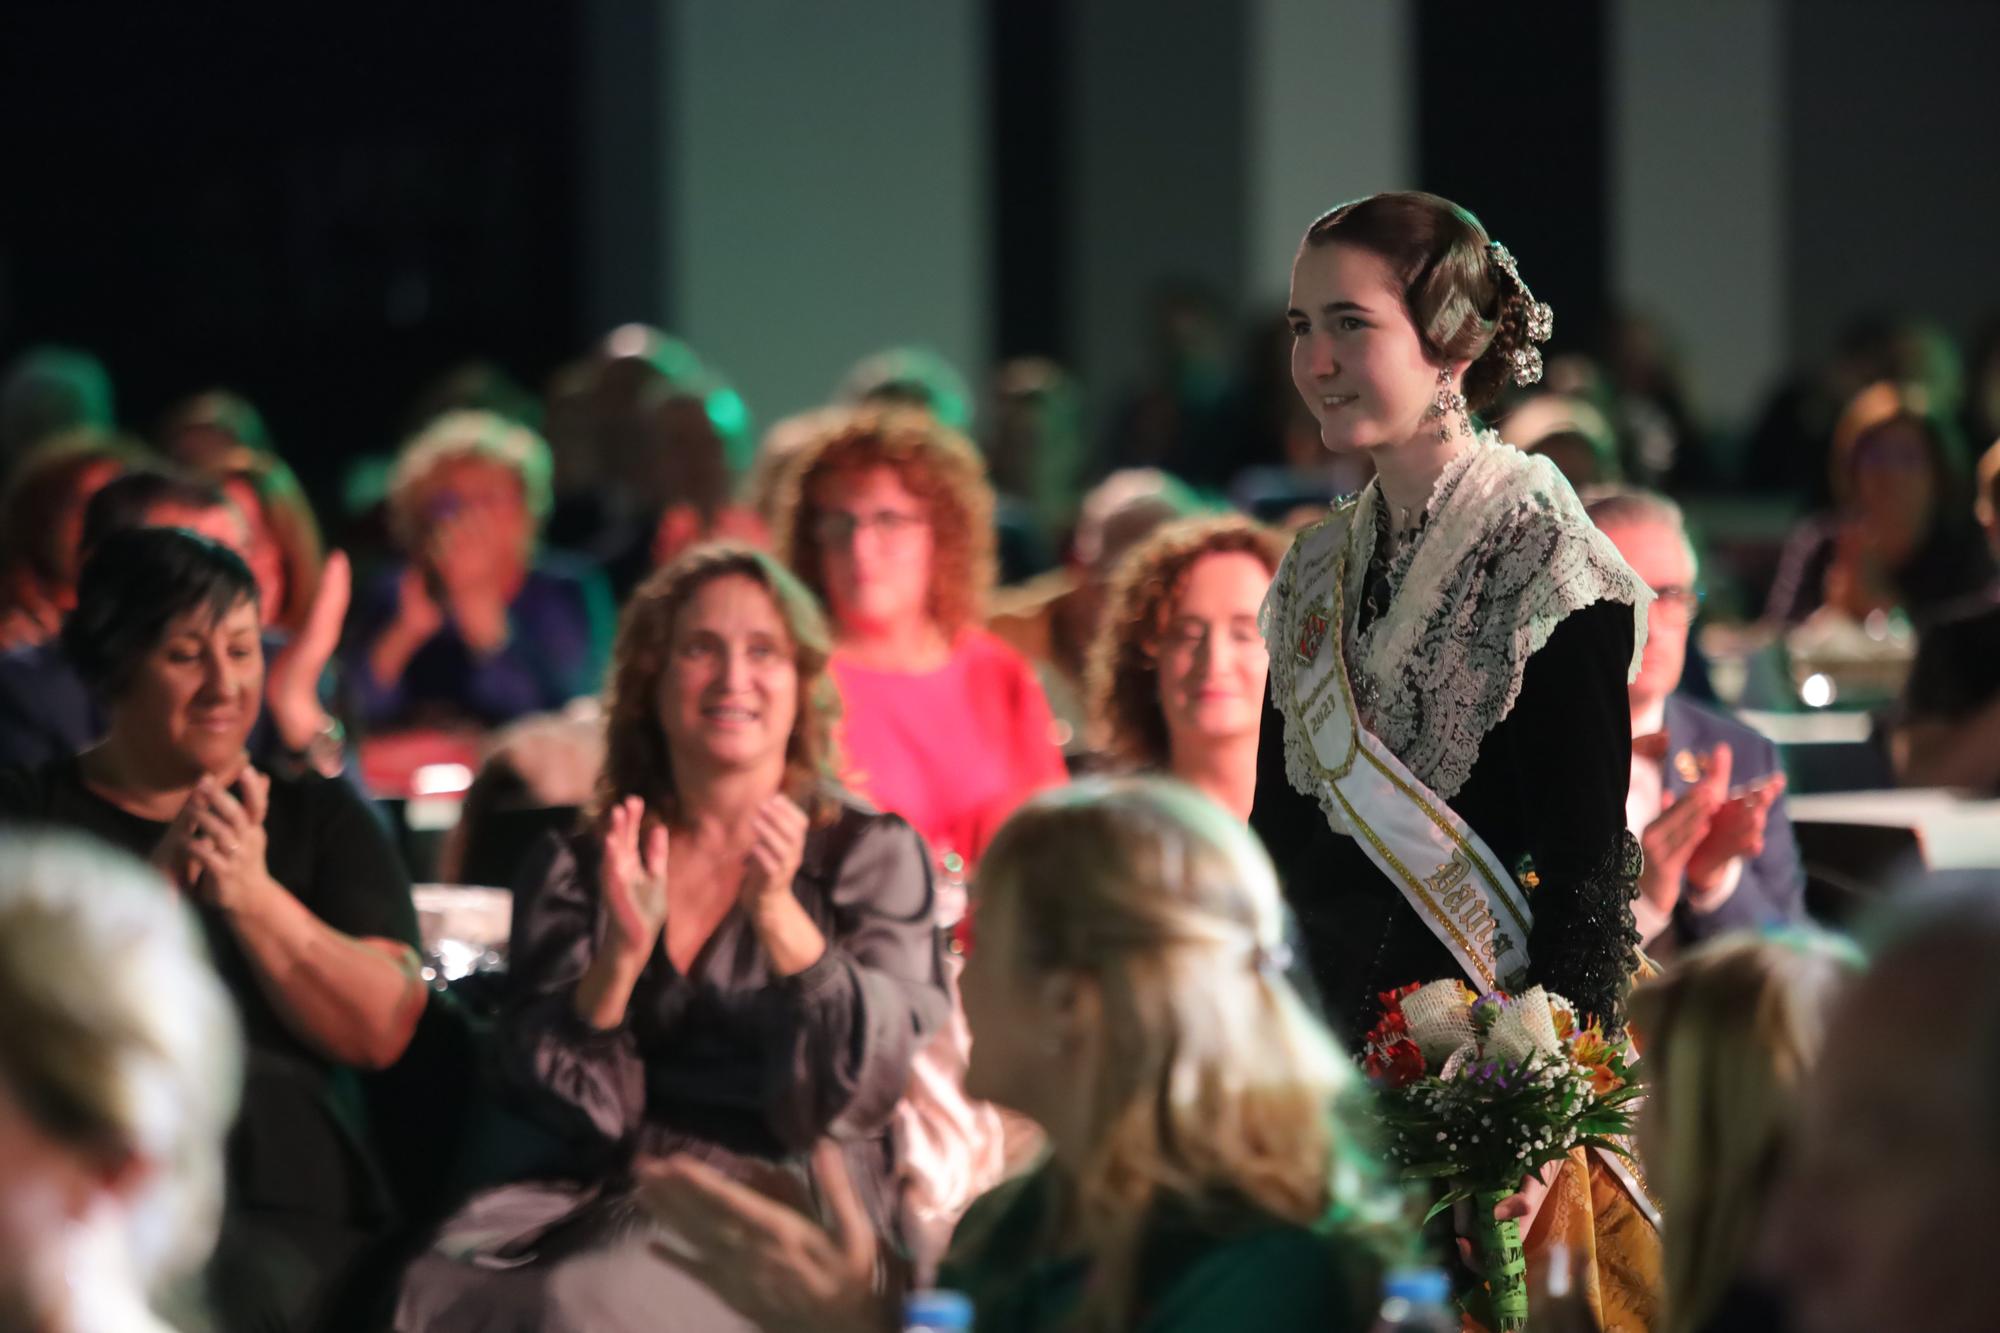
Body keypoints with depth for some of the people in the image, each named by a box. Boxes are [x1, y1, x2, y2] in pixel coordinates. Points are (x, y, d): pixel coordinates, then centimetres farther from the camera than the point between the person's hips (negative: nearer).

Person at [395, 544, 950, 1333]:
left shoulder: (870, 854, 8)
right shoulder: (574, 871, 14)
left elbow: (867, 1088, -5)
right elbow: (572, 1104, 3)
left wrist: (778, 914, -17)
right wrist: (622, 954, -14)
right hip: (615, 1199, 3)